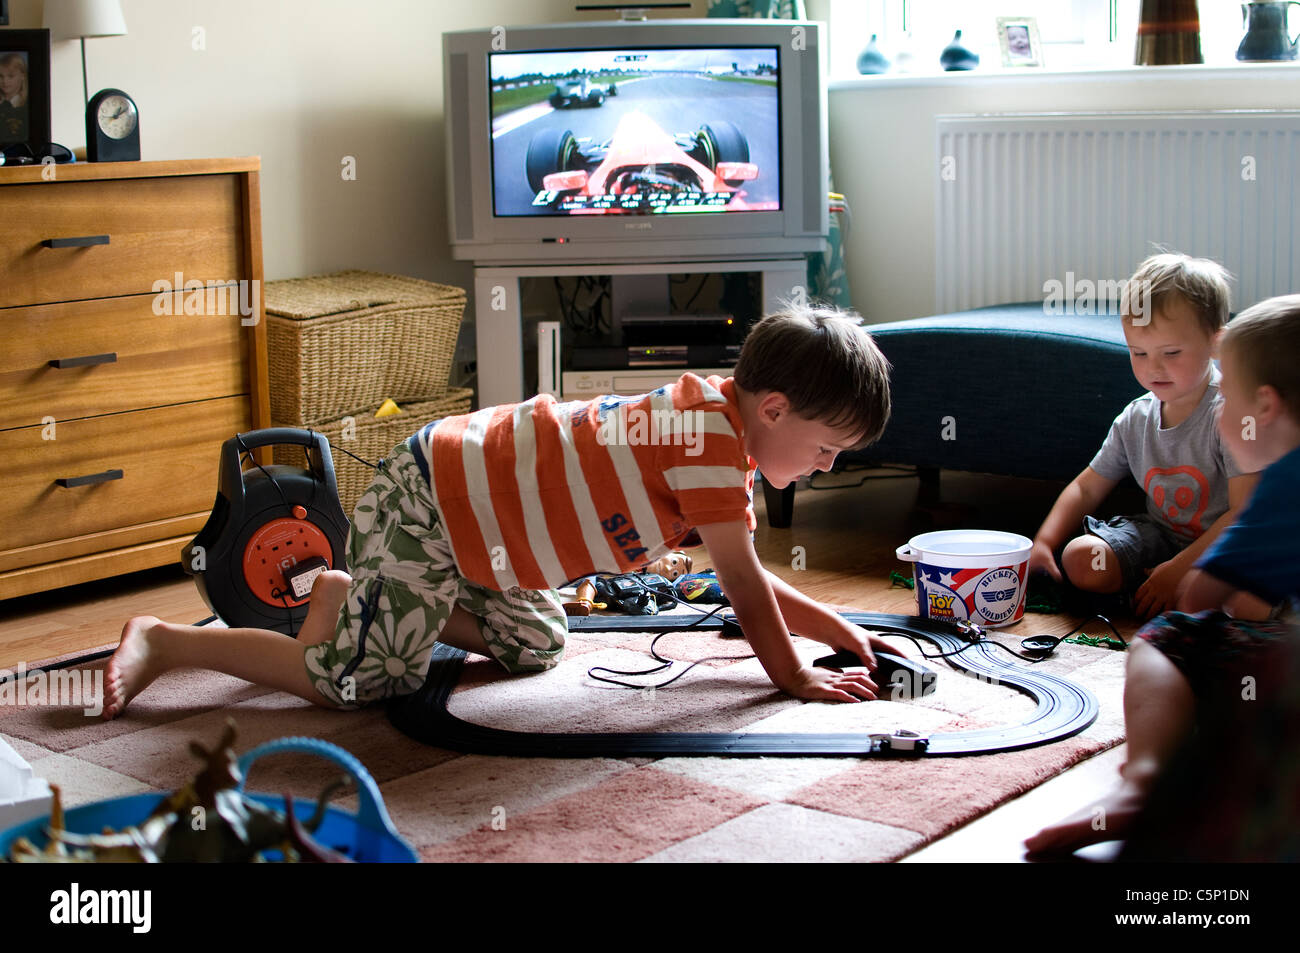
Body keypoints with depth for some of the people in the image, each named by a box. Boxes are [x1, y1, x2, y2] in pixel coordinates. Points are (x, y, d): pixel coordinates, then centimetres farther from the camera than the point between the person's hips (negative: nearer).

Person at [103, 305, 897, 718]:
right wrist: (794, 678, -6)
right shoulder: (712, 442, -24)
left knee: (532, 648, 21)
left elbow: (750, 578, 14)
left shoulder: (709, 413, 7)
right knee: (362, 680, -6)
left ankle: (347, 593, 27)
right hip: (422, 505, -10)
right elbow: (744, 588, -19)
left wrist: (846, 633, 11)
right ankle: (164, 641, 6)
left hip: (469, 501, 10)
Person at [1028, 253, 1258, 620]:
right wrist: (1043, 543, 0)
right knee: (1080, 558, -20)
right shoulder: (1136, 419, 3)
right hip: (1159, 534, 5)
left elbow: (1245, 514, -22)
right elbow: (1086, 488, 14)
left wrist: (1179, 570, -25)